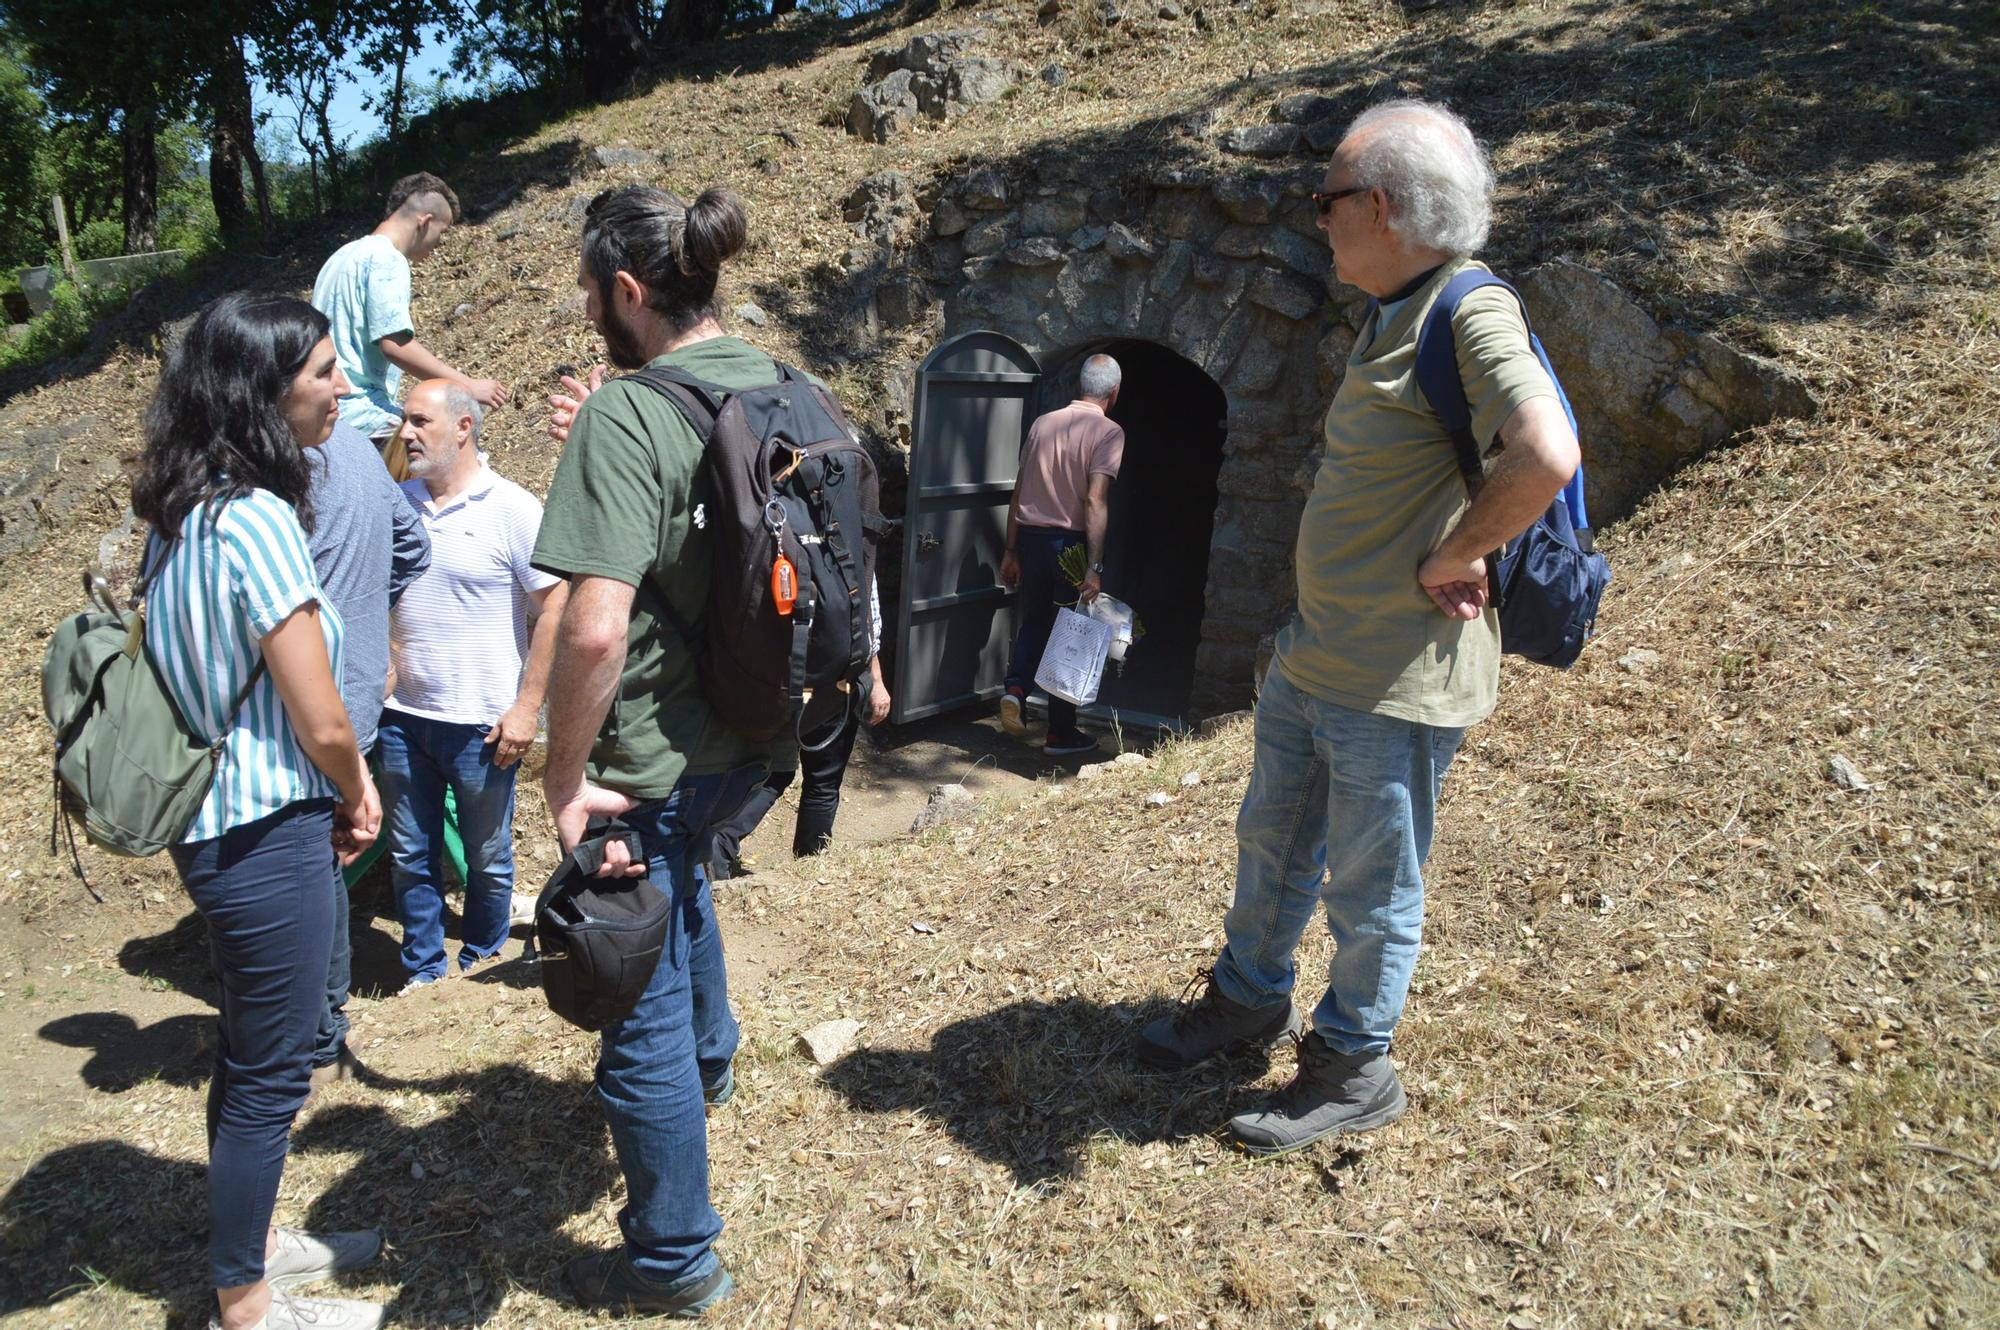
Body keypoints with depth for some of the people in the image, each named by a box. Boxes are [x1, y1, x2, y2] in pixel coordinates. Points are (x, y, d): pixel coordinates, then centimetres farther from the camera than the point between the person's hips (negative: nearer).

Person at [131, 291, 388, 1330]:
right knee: (269, 1076, 7)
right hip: (270, 834, -9)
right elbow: (320, 724, -20)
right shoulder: (257, 518, -22)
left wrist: (335, 796, 12)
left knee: (249, 1053, 23)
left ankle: (251, 1241, 42)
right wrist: (361, 797, 0)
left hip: (213, 823, 9)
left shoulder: (183, 514, 6)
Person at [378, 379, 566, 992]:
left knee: (487, 859, 10)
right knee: (411, 856, 14)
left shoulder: (511, 509, -9)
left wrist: (527, 707, -13)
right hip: (402, 716, 5)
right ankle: (423, 971, 30)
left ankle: (479, 967, 29)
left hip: (481, 723, -4)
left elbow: (555, 607, -10)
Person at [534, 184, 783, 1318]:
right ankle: (710, 1054, 61)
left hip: (655, 758, -8)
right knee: (680, 869, 39)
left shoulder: (625, 414, -23)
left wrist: (567, 778, -19)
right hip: (751, 738, 9)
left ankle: (673, 1263, 28)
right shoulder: (780, 385, 0)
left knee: (642, 1024, 9)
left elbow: (596, 629, -32)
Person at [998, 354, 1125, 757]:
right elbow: (1095, 501, -19)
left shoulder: (1042, 423, 8)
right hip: (1070, 542, -4)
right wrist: (1094, 567, -20)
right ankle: (1061, 733, 14)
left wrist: (1012, 550, 15)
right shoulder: (1108, 431, -8)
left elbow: (1019, 492, 9)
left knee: (1034, 620, 21)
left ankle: (1016, 689, -2)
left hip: (1030, 537, 5)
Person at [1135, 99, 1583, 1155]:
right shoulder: (1390, 317, 10)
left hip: (1398, 681, -9)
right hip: (1310, 656, 9)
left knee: (1370, 891, 8)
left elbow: (1546, 456, -36)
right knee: (1271, 844, 23)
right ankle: (1249, 998, 44)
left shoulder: (1473, 315, -19)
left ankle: (1352, 1070, 28)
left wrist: (1446, 563, -23)